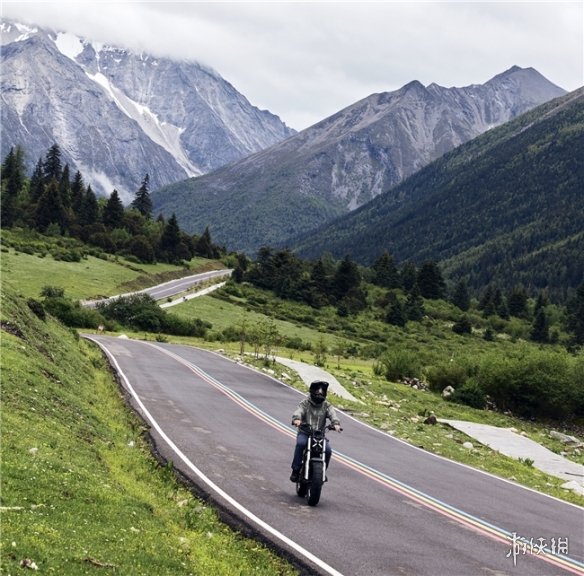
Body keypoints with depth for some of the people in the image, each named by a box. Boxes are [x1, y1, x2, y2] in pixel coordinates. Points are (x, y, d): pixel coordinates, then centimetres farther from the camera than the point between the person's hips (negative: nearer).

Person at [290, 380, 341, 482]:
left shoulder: (326, 405, 7)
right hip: (304, 432, -2)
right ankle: (296, 470, -21)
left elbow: (332, 413, -11)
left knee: (328, 450, -21)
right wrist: (296, 419, -44)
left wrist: (336, 423, -35)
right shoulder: (305, 403, 0)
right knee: (300, 444, -34)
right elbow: (298, 411, -19)